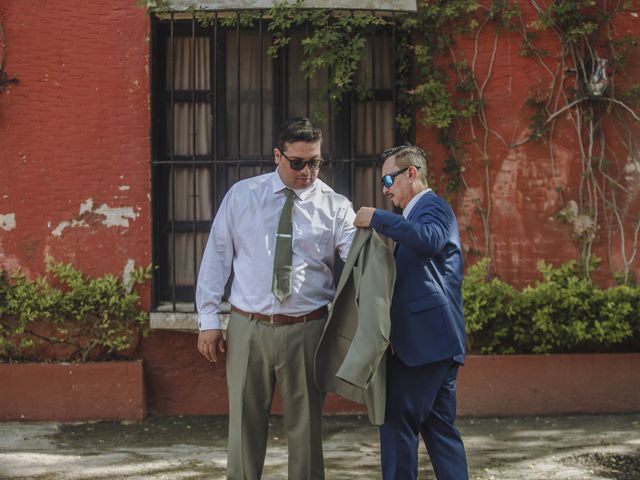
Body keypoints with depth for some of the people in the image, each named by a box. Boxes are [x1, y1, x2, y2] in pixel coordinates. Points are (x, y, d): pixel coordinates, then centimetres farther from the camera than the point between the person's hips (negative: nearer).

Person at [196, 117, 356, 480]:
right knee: (246, 427, 8)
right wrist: (209, 319, 2)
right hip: (248, 327, 1)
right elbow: (216, 257, 6)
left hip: (306, 330, -1)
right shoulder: (241, 196, 4)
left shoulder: (335, 206, 0)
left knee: (306, 429, 8)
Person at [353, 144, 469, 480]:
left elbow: (428, 239, -33)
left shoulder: (433, 206, -10)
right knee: (440, 426, 11)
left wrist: (377, 219, -27)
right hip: (437, 339, 11)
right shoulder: (419, 211, 23)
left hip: (426, 339, -11)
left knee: (397, 423, -7)